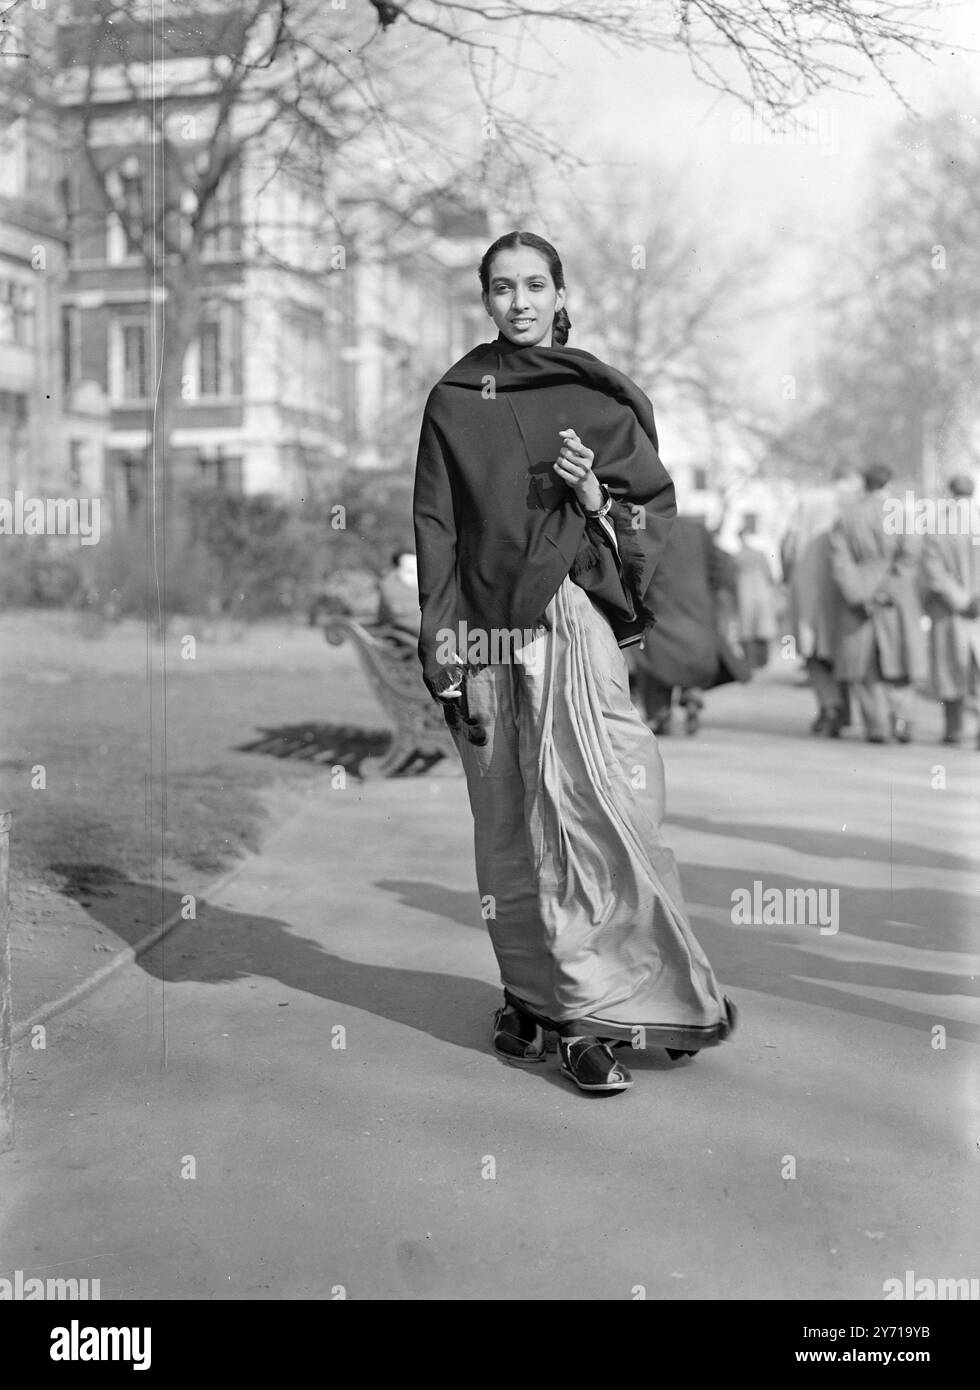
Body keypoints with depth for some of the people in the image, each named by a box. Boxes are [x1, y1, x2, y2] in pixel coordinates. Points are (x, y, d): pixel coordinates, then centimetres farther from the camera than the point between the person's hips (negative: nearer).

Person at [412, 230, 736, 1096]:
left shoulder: (602, 397, 7)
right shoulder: (454, 402, 9)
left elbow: (658, 507, 10)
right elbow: (435, 527, 7)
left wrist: (596, 496, -11)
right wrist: (443, 639, -2)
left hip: (576, 619, -1)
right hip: (487, 632, 2)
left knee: (595, 807, -9)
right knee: (509, 821, 5)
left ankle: (589, 1011, -3)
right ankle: (531, 990, 17)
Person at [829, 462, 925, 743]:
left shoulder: (846, 516, -1)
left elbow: (840, 561, -9)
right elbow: (909, 556, -12)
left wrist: (860, 598, -12)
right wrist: (889, 590, -12)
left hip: (859, 594, 0)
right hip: (897, 596, 0)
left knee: (864, 663, 8)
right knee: (897, 658, 10)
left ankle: (875, 727, 4)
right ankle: (901, 717, -7)